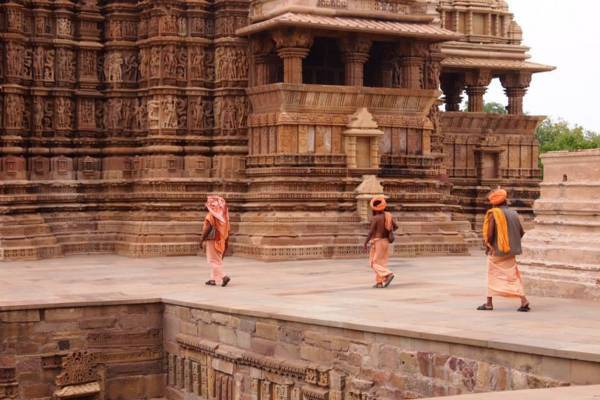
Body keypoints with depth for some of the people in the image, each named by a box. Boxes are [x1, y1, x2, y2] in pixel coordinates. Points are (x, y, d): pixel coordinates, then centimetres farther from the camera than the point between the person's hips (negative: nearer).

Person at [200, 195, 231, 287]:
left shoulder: (211, 215, -13)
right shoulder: (223, 214, 8)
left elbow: (207, 228, -17)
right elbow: (227, 229, 9)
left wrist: (202, 239, -9)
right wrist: (226, 241, 15)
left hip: (212, 239, -7)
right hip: (221, 241, 7)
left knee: (213, 261, -4)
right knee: (217, 260, 15)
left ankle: (223, 277, -17)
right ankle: (214, 279, 16)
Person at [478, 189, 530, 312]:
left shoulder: (493, 214, -12)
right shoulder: (513, 213, 5)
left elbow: (489, 234, -18)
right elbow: (521, 232, 7)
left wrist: (487, 244, 1)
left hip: (496, 251, -5)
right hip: (510, 251, 5)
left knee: (493, 275, 8)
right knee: (513, 276, 8)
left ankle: (489, 303, 12)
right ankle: (524, 300, -4)